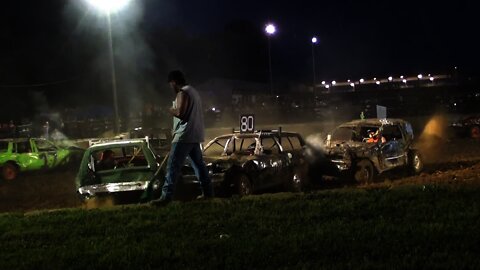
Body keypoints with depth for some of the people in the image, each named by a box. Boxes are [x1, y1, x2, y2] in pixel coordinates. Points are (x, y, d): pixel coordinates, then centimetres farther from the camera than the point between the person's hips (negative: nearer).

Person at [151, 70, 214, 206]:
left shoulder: (183, 93, -11)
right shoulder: (193, 91, 20)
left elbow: (180, 113, -23)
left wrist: (171, 110, -3)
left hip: (185, 136, -10)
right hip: (195, 135, 10)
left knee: (173, 165, -12)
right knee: (198, 163, 15)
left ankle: (166, 196, -17)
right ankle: (208, 191, 17)